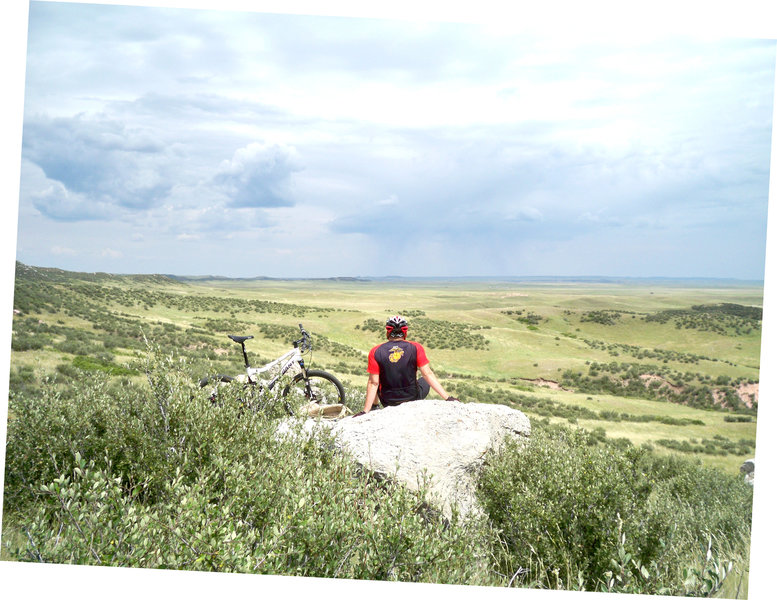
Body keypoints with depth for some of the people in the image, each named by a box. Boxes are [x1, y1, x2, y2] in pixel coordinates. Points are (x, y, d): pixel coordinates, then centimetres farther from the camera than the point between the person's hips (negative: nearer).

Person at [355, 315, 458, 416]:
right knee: (424, 380, 30)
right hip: (412, 399, 0)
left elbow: (373, 383, -16)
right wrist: (448, 397, -15)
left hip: (387, 402, 0)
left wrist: (365, 411, -14)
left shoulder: (375, 352, -14)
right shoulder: (415, 348, -15)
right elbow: (428, 374, -18)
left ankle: (373, 408, 44)